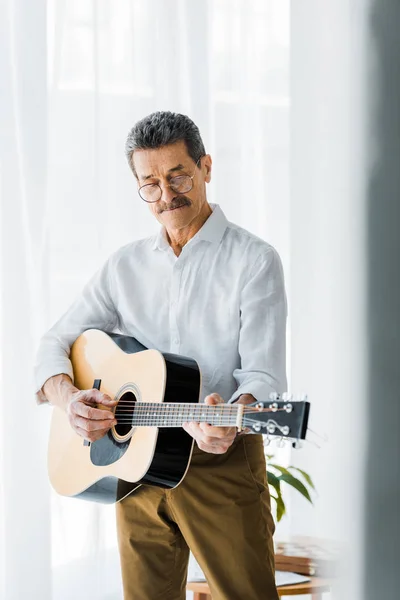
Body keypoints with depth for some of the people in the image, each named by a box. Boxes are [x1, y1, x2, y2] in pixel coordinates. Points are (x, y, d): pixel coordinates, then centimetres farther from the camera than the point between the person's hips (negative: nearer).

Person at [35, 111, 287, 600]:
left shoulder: (253, 261, -5)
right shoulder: (125, 265, 10)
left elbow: (264, 375, -13)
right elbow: (55, 344, 9)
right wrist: (68, 398, -13)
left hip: (221, 465, -4)